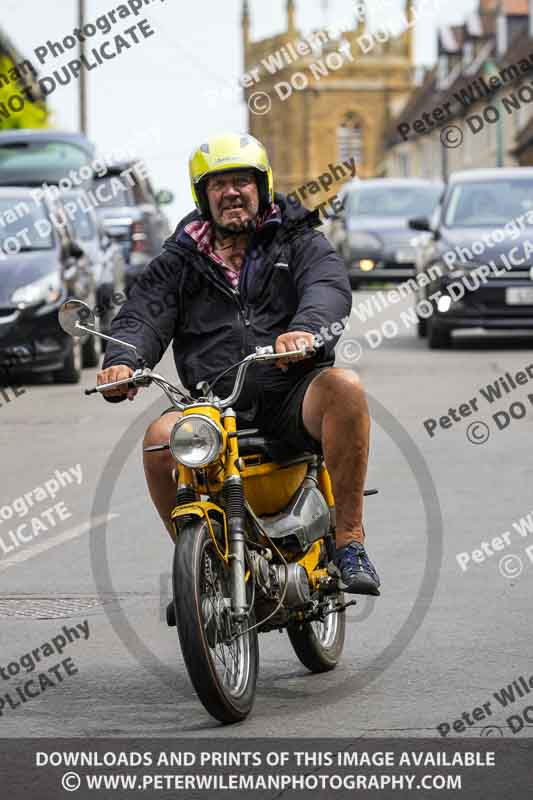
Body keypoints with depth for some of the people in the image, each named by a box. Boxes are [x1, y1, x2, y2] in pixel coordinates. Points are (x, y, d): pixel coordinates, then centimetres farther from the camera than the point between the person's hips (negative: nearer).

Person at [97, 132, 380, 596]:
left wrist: (306, 330, -34)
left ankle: (349, 540, -24)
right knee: (160, 438, -29)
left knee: (345, 387, -33)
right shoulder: (181, 260, 17)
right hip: (214, 405, 1)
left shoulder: (298, 241, 11)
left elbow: (329, 288, -10)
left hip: (293, 398, -1)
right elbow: (142, 314, 5)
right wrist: (123, 362, -20)